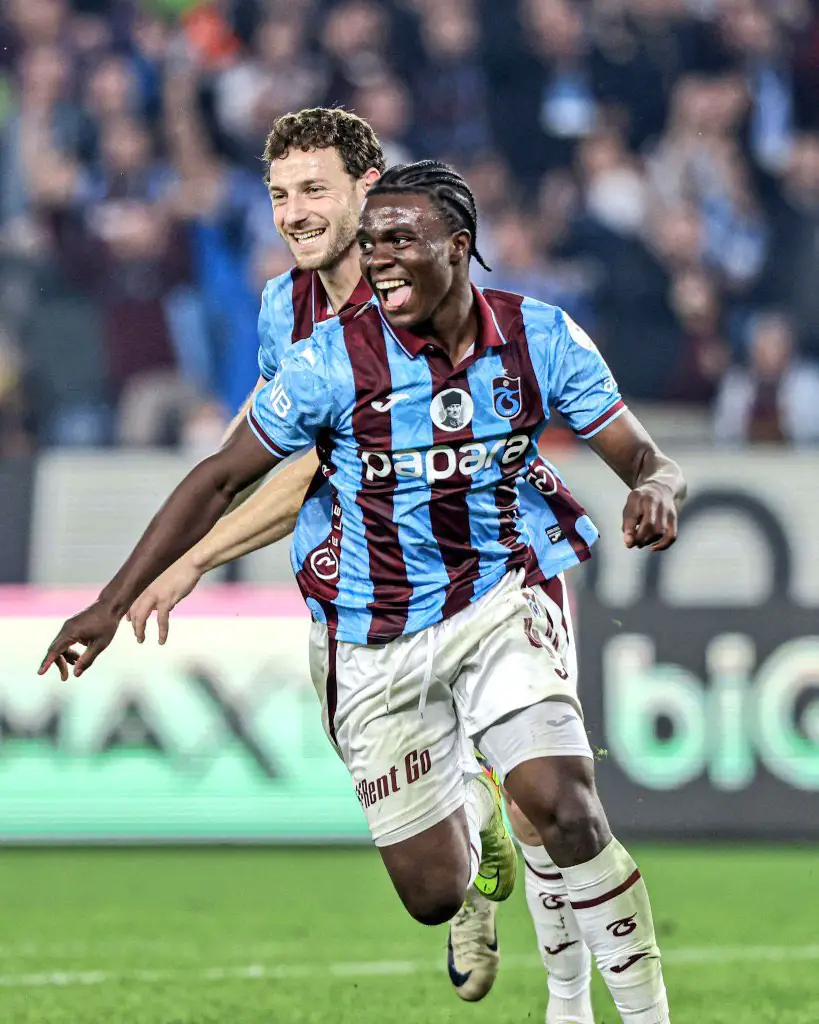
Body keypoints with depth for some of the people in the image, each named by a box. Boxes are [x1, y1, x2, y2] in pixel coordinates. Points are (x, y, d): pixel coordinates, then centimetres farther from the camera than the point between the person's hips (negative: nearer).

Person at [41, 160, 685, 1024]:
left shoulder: (541, 339, -8)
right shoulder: (333, 359, -13)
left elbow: (644, 458, -4)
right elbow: (221, 481, -7)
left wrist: (655, 489, -30)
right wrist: (114, 601, -9)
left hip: (494, 605, 0)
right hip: (372, 644, 0)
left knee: (564, 808, -24)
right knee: (433, 895, 2)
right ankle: (470, 823, 40)